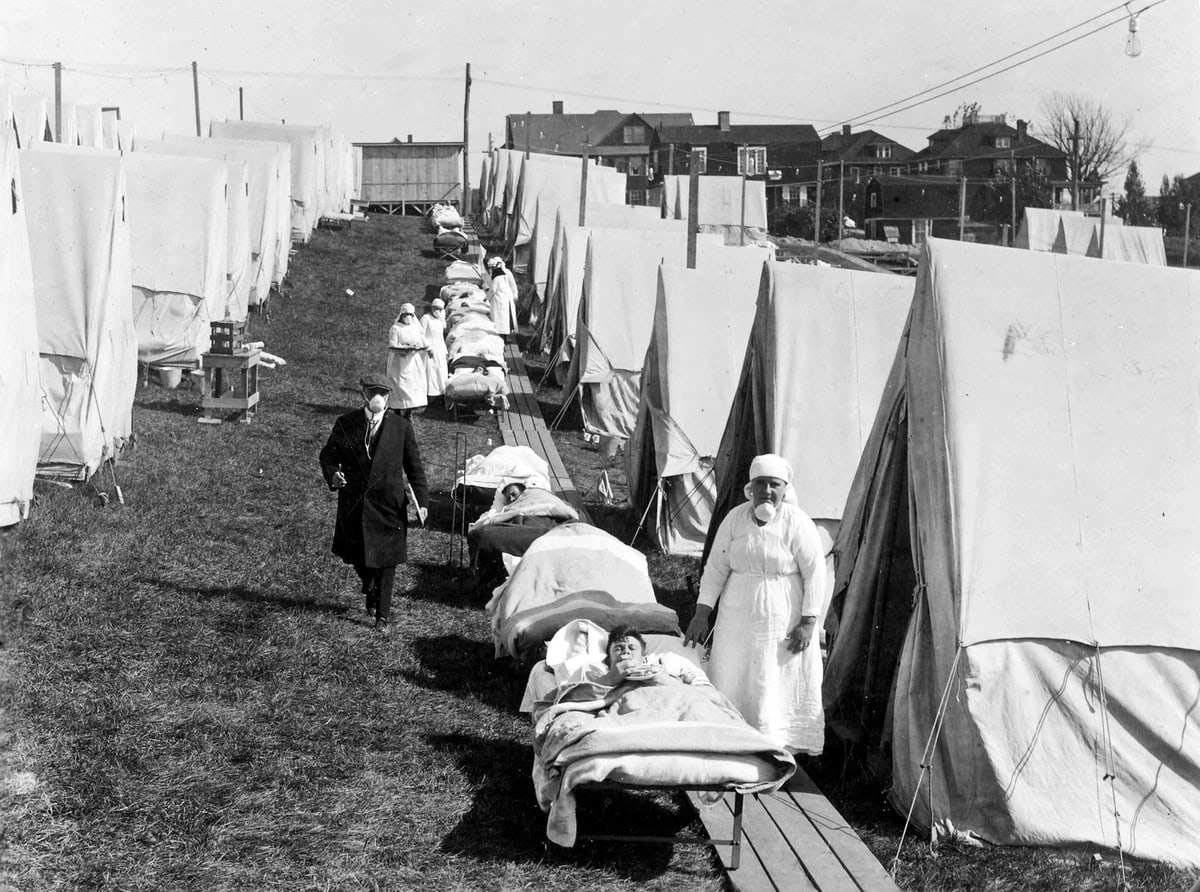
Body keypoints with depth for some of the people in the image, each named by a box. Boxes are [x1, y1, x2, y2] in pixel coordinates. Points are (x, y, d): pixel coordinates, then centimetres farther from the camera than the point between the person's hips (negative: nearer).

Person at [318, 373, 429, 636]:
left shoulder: (401, 426, -3)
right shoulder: (345, 424, -2)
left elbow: (414, 466, 0)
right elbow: (328, 454, 6)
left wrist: (422, 500, -7)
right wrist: (332, 475, -16)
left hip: (388, 505, -1)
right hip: (353, 503, 1)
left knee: (385, 562, 3)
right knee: (356, 556, 13)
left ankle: (382, 616, 16)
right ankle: (370, 588, 46)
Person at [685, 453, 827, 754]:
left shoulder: (797, 523, -12)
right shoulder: (735, 518, -2)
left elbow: (815, 574, -10)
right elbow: (715, 568, 3)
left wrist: (808, 623, -13)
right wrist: (702, 614, -1)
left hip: (783, 618, -4)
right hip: (738, 617, 4)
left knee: (780, 683, 0)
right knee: (733, 682, 7)